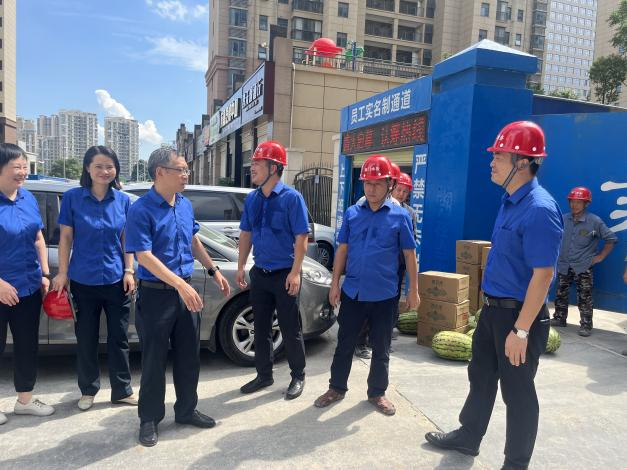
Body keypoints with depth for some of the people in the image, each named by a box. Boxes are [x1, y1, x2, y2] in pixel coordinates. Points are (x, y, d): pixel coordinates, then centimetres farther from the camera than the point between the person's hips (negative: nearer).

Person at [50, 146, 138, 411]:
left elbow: (126, 240, 5)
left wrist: (129, 272, -1)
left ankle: (122, 390, 23)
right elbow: (66, 238, -1)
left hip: (116, 279, 1)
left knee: (119, 338, 9)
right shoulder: (72, 198, -4)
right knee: (86, 339, 11)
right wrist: (62, 273, -5)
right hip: (83, 280, -1)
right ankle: (88, 391, 29)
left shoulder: (123, 200, 1)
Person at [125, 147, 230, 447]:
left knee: (189, 356, 15)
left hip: (186, 292, 6)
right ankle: (149, 419, 24)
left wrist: (214, 271, 15)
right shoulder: (141, 210, -16)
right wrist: (181, 285, -30)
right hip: (156, 294, -6)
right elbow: (144, 256, -22)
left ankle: (186, 410, 32)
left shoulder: (185, 205, 6)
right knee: (154, 360, 7)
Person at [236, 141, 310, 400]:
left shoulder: (291, 198, -13)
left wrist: (295, 273, -17)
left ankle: (298, 376, 23)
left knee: (290, 329, 5)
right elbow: (246, 234, 12)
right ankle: (264, 374, 30)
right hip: (259, 273, 6)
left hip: (284, 275, -5)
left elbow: (301, 237, -14)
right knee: (261, 327, 14)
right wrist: (241, 266, 10)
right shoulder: (252, 199, 5)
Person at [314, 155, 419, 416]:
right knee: (345, 343, 12)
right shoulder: (352, 213, 3)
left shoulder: (400, 216, -3)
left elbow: (409, 254, 1)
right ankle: (337, 388, 30)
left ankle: (377, 393, 31)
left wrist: (413, 290, 0)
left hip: (384, 295, -1)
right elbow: (342, 250, 7)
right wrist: (335, 283, 3)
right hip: (352, 292, 2)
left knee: (381, 348, 12)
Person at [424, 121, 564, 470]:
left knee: (517, 391, 7)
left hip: (519, 313, -9)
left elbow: (542, 274, -24)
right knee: (481, 377, 21)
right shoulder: (510, 202, 7)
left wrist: (521, 329, -24)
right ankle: (468, 437, 39)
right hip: (493, 308, 9)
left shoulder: (539, 209, -22)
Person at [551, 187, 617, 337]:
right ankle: (559, 318, 28)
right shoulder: (564, 219, 0)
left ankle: (586, 325, 10)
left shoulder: (594, 221, -10)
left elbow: (611, 239, -2)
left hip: (583, 267, -4)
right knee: (560, 294, 13)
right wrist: (557, 252, 12)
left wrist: (600, 256, -4)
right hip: (563, 265, 4)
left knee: (584, 298, 0)